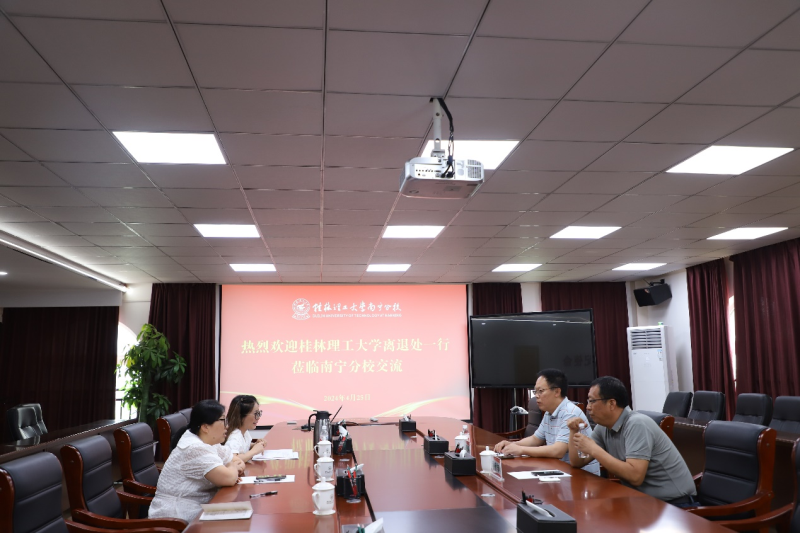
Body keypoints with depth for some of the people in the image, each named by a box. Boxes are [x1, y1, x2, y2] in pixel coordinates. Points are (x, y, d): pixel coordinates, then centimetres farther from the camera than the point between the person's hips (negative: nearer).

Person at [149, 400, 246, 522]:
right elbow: (228, 479, -27)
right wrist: (233, 469, -6)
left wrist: (233, 469, -8)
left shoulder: (209, 443, 5)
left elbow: (238, 461, 13)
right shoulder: (194, 449, -22)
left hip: (198, 511, 8)